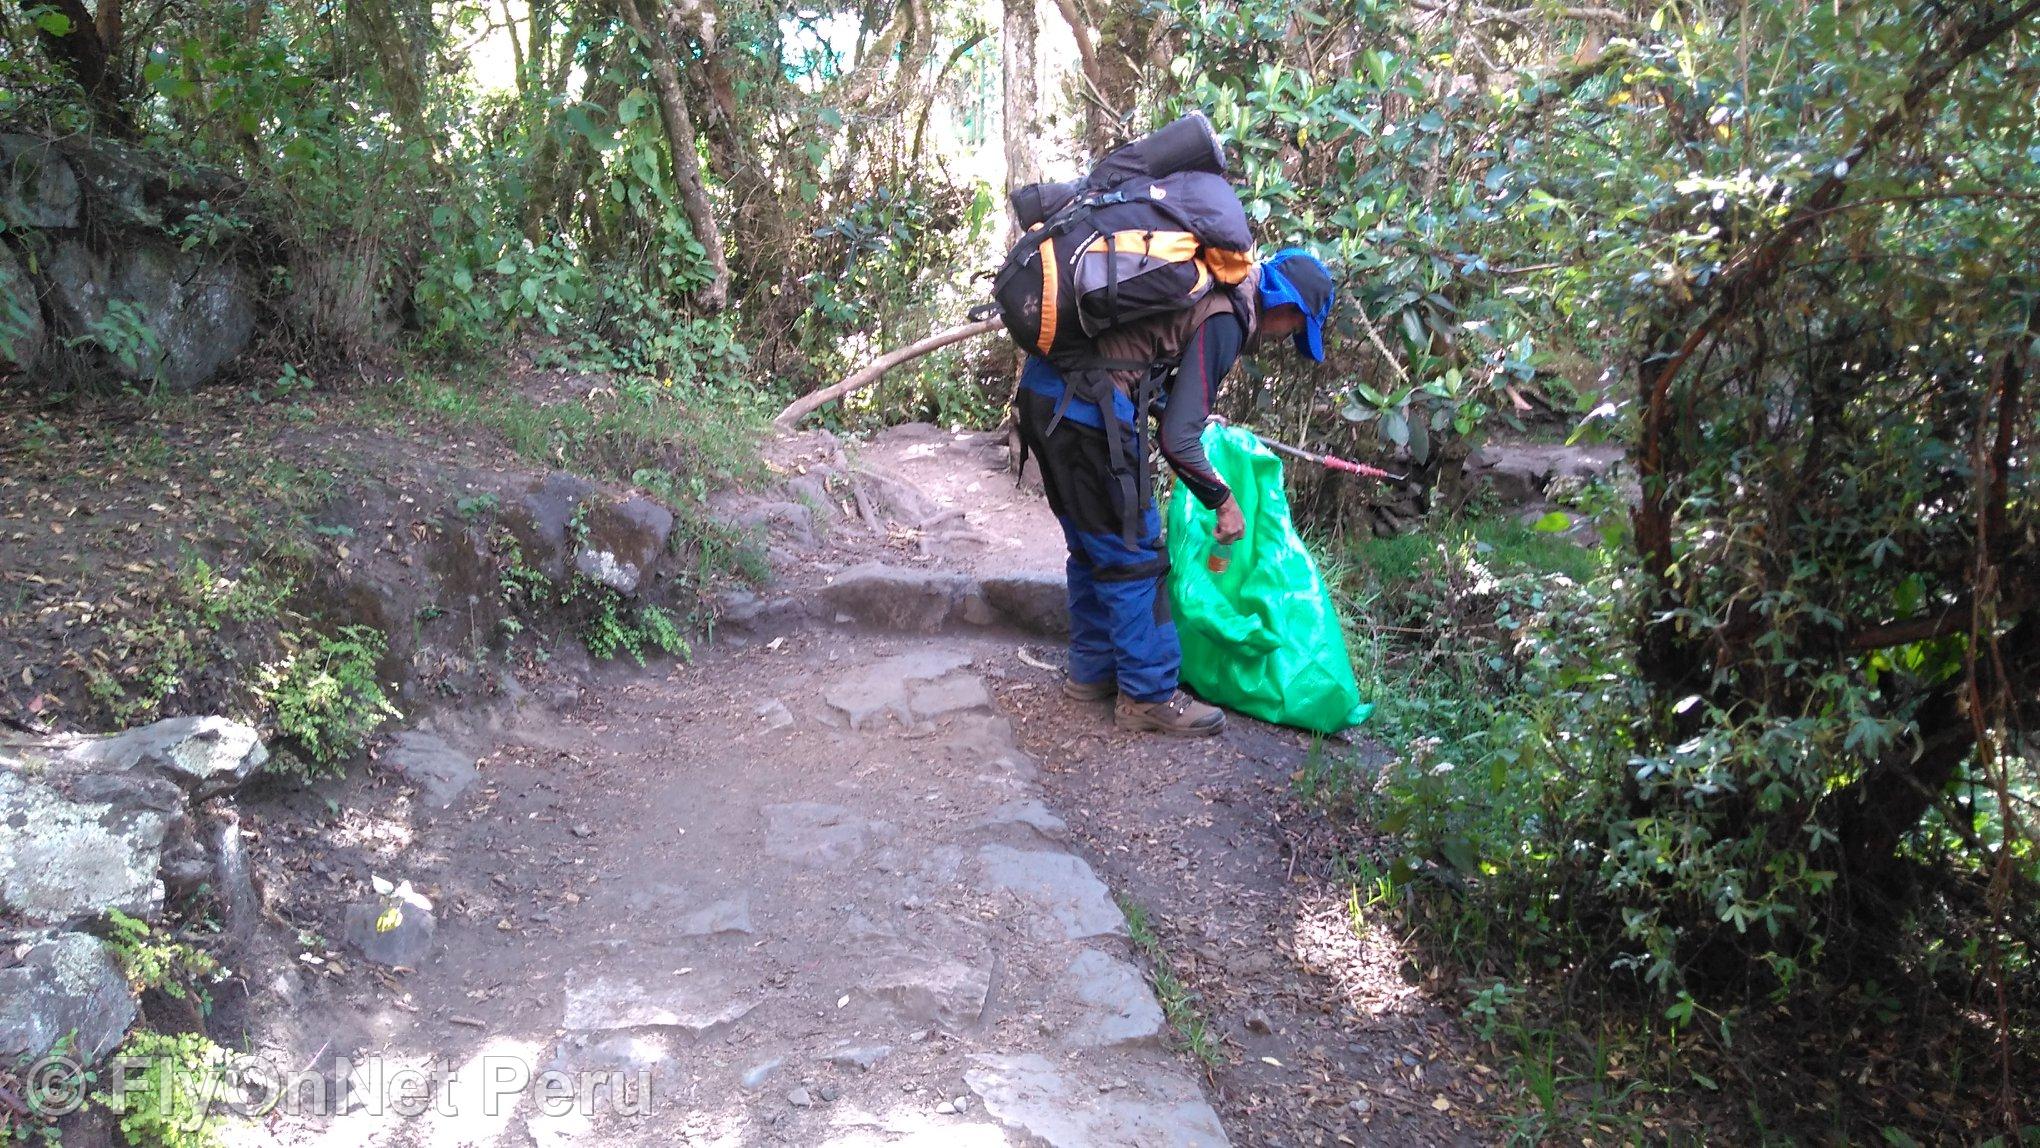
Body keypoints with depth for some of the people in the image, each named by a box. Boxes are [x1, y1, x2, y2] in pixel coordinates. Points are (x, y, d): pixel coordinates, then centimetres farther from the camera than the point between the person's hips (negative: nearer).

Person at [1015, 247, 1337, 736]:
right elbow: (1177, 440, -14)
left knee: (1092, 545, 21)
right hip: (1085, 408, -10)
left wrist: (1194, 413, 30)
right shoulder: (1226, 320, -11)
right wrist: (1223, 501, 1)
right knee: (1132, 554, 2)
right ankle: (1149, 696, 13)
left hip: (1042, 388, 10)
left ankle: (1092, 669, 33)